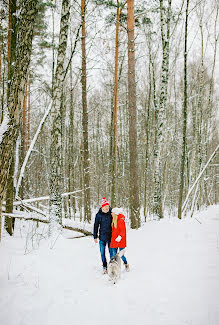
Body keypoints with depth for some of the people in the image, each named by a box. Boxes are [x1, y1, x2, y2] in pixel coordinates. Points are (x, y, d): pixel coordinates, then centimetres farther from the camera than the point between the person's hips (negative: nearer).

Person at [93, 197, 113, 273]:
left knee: (111, 252, 3)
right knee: (102, 253, 4)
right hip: (102, 236, 0)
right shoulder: (98, 215, -2)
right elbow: (96, 226, 4)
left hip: (110, 236, 0)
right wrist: (95, 237, 2)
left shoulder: (111, 213, 0)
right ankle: (105, 267, 16)